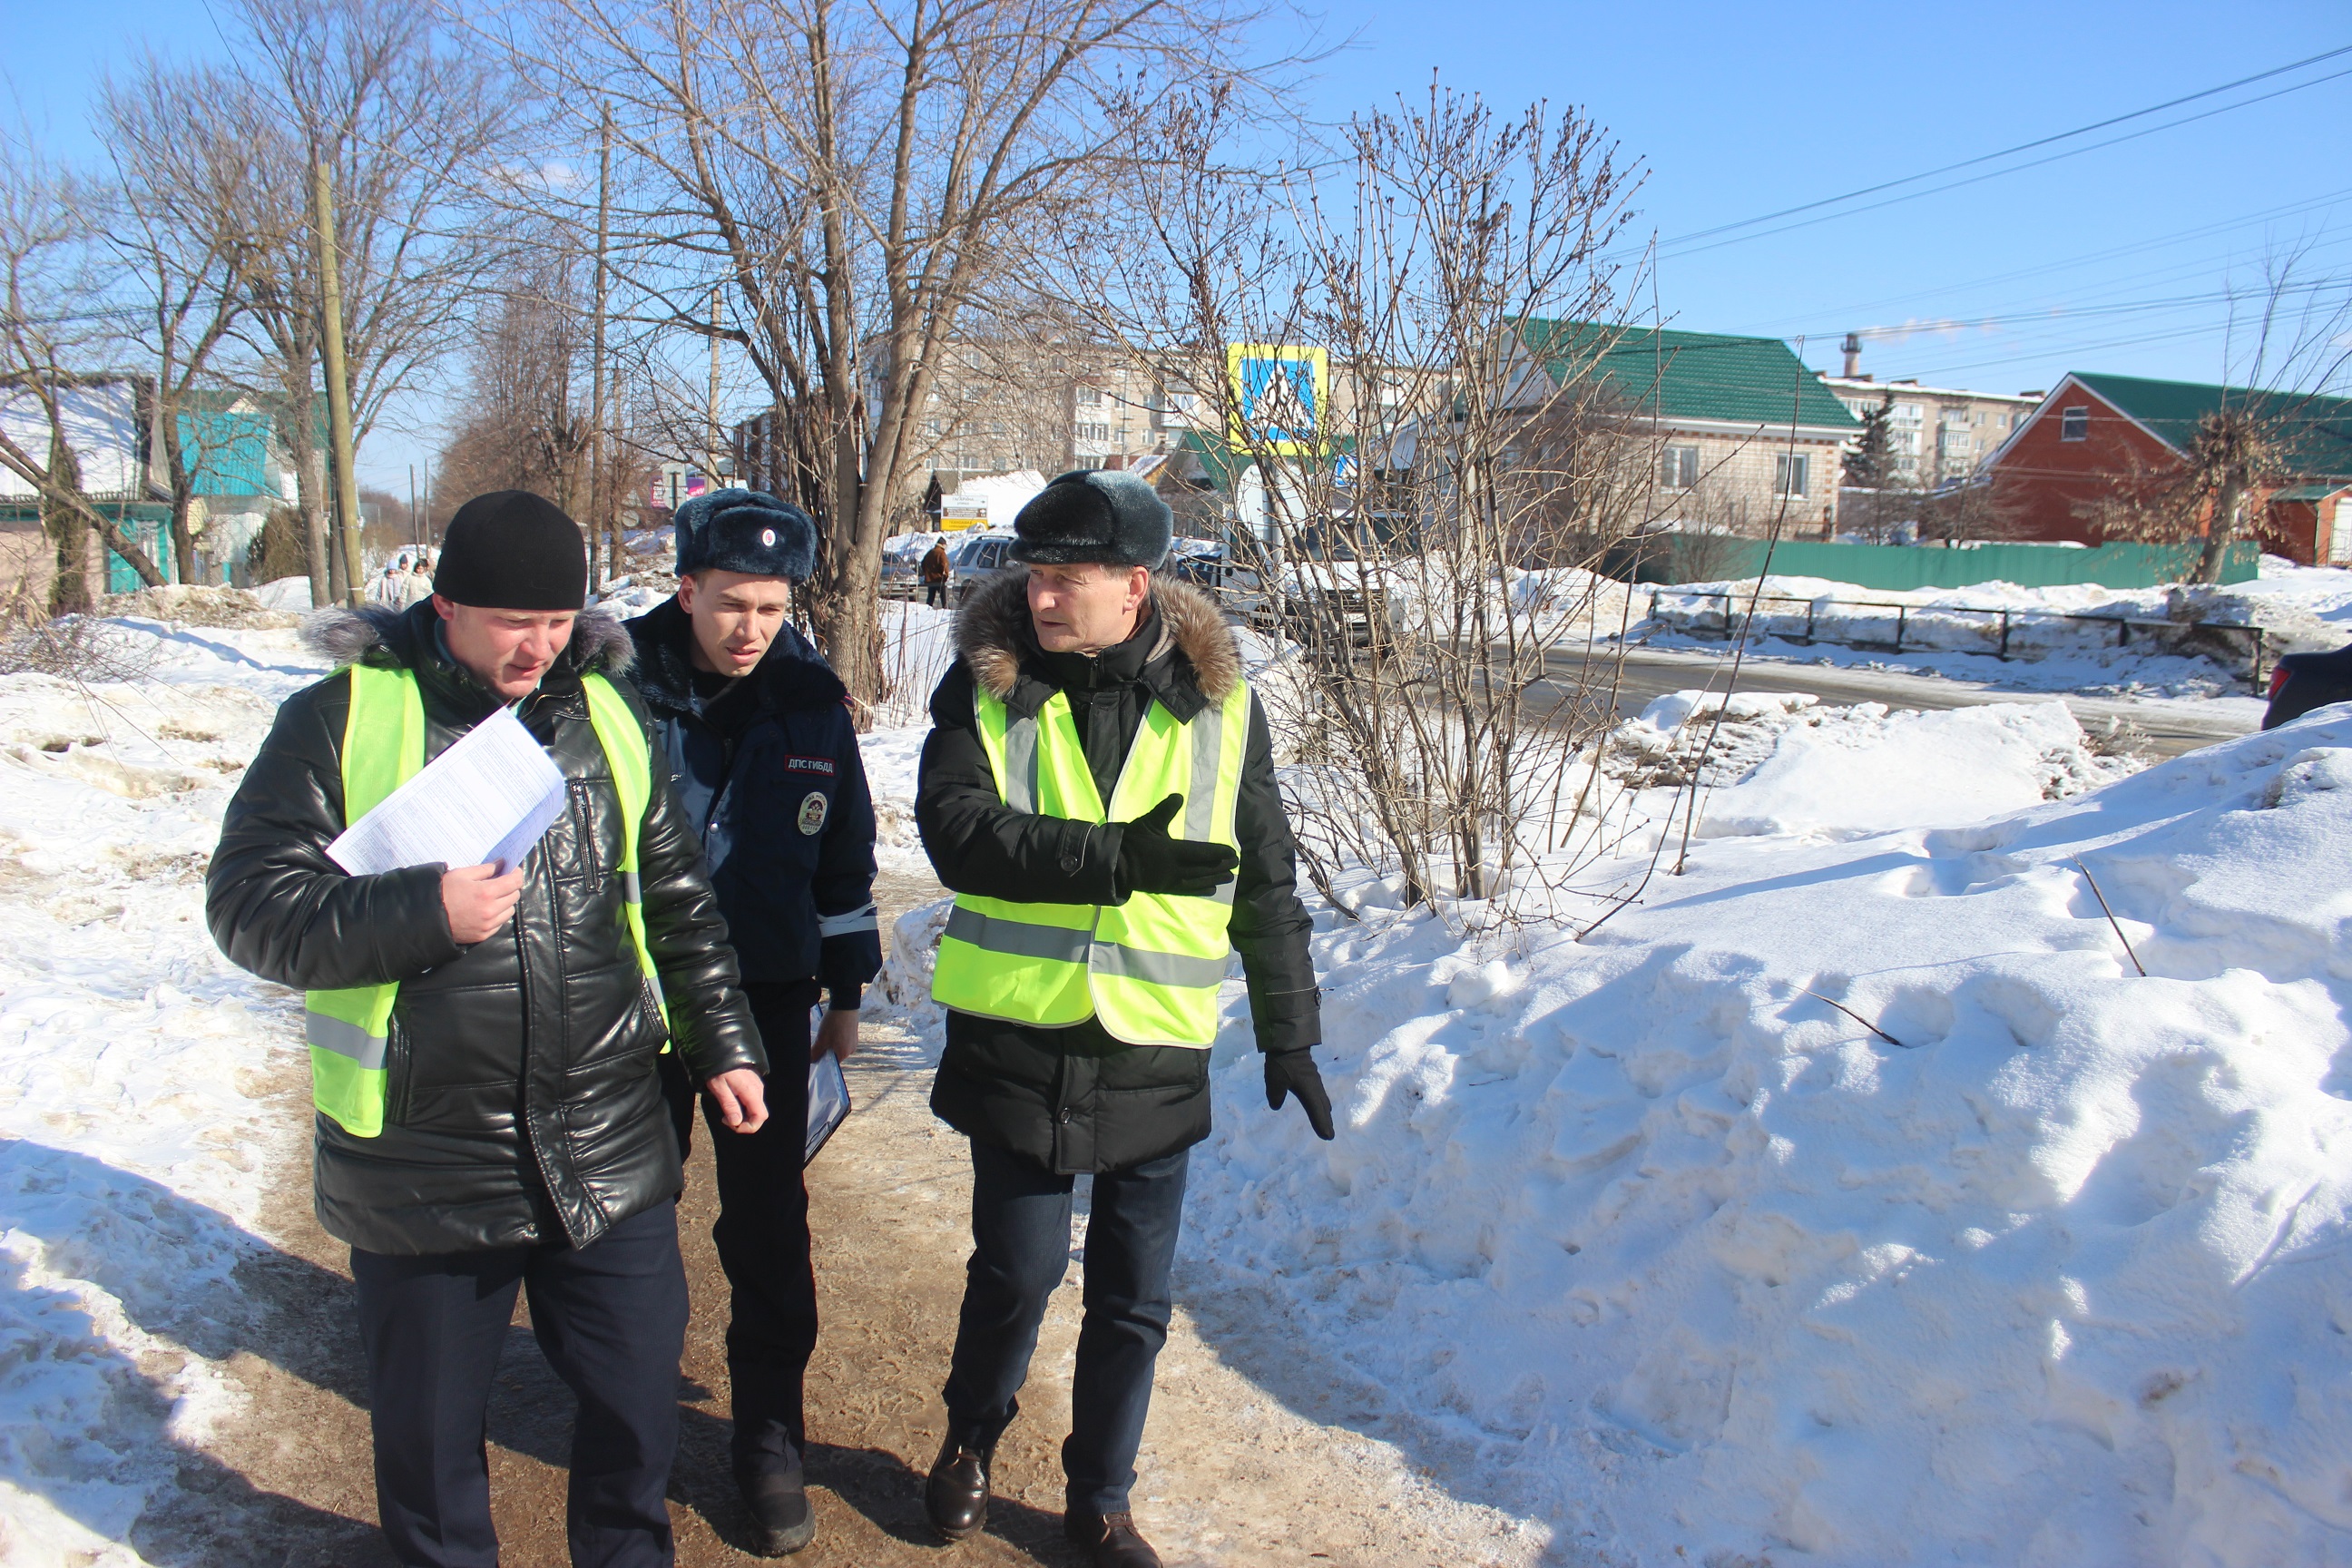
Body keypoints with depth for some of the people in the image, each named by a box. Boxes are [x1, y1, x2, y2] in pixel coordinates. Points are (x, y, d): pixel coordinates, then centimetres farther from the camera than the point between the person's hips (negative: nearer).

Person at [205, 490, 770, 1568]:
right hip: (422, 1162, -2)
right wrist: (419, 915, -23)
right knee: (427, 1422, 16)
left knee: (639, 1397, 15)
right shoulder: (341, 719, -6)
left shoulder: (606, 712, 6)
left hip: (610, 1152, 3)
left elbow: (675, 899, 14)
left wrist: (721, 1042, 14)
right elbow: (249, 903, -10)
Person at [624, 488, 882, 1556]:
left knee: (769, 1224, 6)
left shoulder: (811, 699, -3)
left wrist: (846, 991, 9)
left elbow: (846, 854, 7)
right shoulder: (622, 687, -10)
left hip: (768, 998, 1)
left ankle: (769, 1439, 21)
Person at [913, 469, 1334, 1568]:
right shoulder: (984, 686, -4)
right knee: (1017, 1268, 10)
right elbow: (957, 830, -19)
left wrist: (1289, 1033, 8)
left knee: (1132, 1296, 12)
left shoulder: (1216, 707, 0)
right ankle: (970, 1440, 39)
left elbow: (1265, 884, 7)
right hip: (1016, 1039, -1)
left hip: (1155, 1054, 1)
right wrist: (1121, 858, -28)